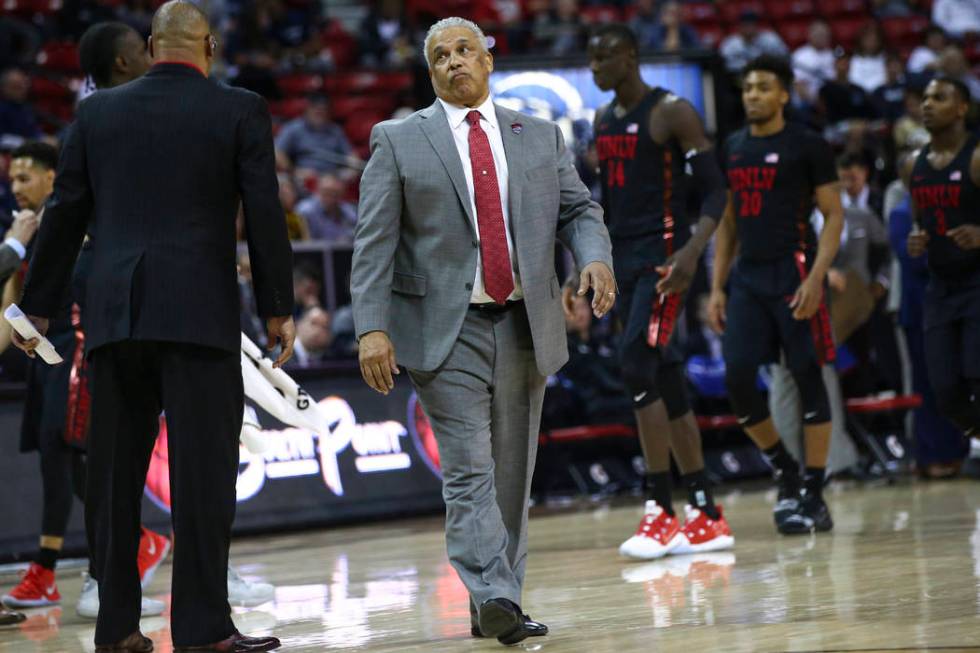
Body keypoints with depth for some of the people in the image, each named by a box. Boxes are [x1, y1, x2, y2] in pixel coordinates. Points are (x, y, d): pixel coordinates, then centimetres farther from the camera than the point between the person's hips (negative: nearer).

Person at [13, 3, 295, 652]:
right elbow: (265, 213, -2)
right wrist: (278, 307, 5)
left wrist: (38, 307, 16)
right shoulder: (241, 111, 1)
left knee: (115, 473, 8)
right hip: (200, 316, -3)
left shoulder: (98, 112, 9)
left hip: (115, 317, 3)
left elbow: (64, 214, 10)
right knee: (203, 470, -3)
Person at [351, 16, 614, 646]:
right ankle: (494, 596, -22)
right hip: (445, 329, -3)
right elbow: (374, 243, -1)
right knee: (469, 470, -14)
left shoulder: (541, 137, 14)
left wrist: (595, 257, -10)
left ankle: (497, 606, 13)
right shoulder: (398, 141, 5)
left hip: (525, 327, 4)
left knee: (512, 473, 6)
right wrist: (372, 328, -12)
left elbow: (578, 210, 13)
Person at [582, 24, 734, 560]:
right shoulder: (603, 122, 15)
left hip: (664, 256, -8)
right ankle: (707, 517, 14)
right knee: (665, 382, 8)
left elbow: (714, 190, -12)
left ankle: (661, 511, -18)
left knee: (636, 364, -21)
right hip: (621, 260, 8)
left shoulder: (673, 113, -8)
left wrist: (693, 250, -27)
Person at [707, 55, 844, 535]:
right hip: (747, 278, 5)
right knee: (737, 379, -5)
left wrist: (815, 279, -17)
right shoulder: (732, 149, 14)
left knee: (807, 381, -3)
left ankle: (813, 498, 3)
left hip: (794, 274, -5)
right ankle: (786, 476, 13)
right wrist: (718, 287, 10)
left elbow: (834, 216, -5)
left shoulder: (808, 147, -3)